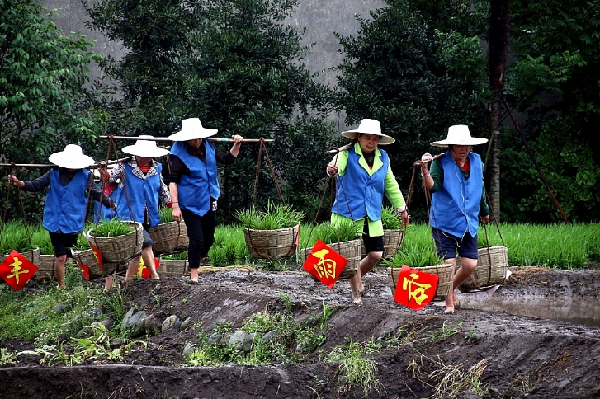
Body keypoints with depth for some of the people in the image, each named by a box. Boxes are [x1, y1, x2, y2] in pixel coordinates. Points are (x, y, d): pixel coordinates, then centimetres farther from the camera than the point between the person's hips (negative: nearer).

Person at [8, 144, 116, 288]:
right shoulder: (54, 174, -1)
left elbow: (97, 193, 3)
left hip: (73, 223, 1)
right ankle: (61, 286, 12)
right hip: (56, 222, -1)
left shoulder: (85, 176, -1)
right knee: (61, 257, -2)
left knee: (62, 256, 11)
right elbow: (36, 185, -1)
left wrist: (110, 203, -10)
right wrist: (19, 183, -18)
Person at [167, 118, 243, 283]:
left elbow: (227, 159, 12)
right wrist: (175, 206, -22)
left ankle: (199, 259, 44)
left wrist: (236, 145, -6)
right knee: (197, 239, -7)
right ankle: (194, 275, 7)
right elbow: (173, 181, -17)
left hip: (209, 201, 6)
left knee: (209, 238, 16)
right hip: (191, 203, -6)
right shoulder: (180, 155, -16)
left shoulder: (208, 148, 1)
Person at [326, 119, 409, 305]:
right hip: (348, 214, -5)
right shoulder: (347, 154, -7)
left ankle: (356, 279, 32)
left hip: (372, 217, 5)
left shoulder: (383, 158, 9)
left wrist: (402, 208, 25)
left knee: (376, 255, 4)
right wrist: (332, 169, -54)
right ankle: (356, 292, 14)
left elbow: (391, 185, 20)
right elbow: (339, 166, -30)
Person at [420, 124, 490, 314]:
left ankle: (451, 289, 31)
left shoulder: (477, 161, 4)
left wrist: (484, 211, 31)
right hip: (444, 222, -5)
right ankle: (449, 304, 11)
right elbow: (432, 186, -26)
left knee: (470, 265, 3)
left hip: (469, 222, 5)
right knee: (449, 263, -6)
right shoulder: (441, 163, -11)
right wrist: (425, 169, -43)